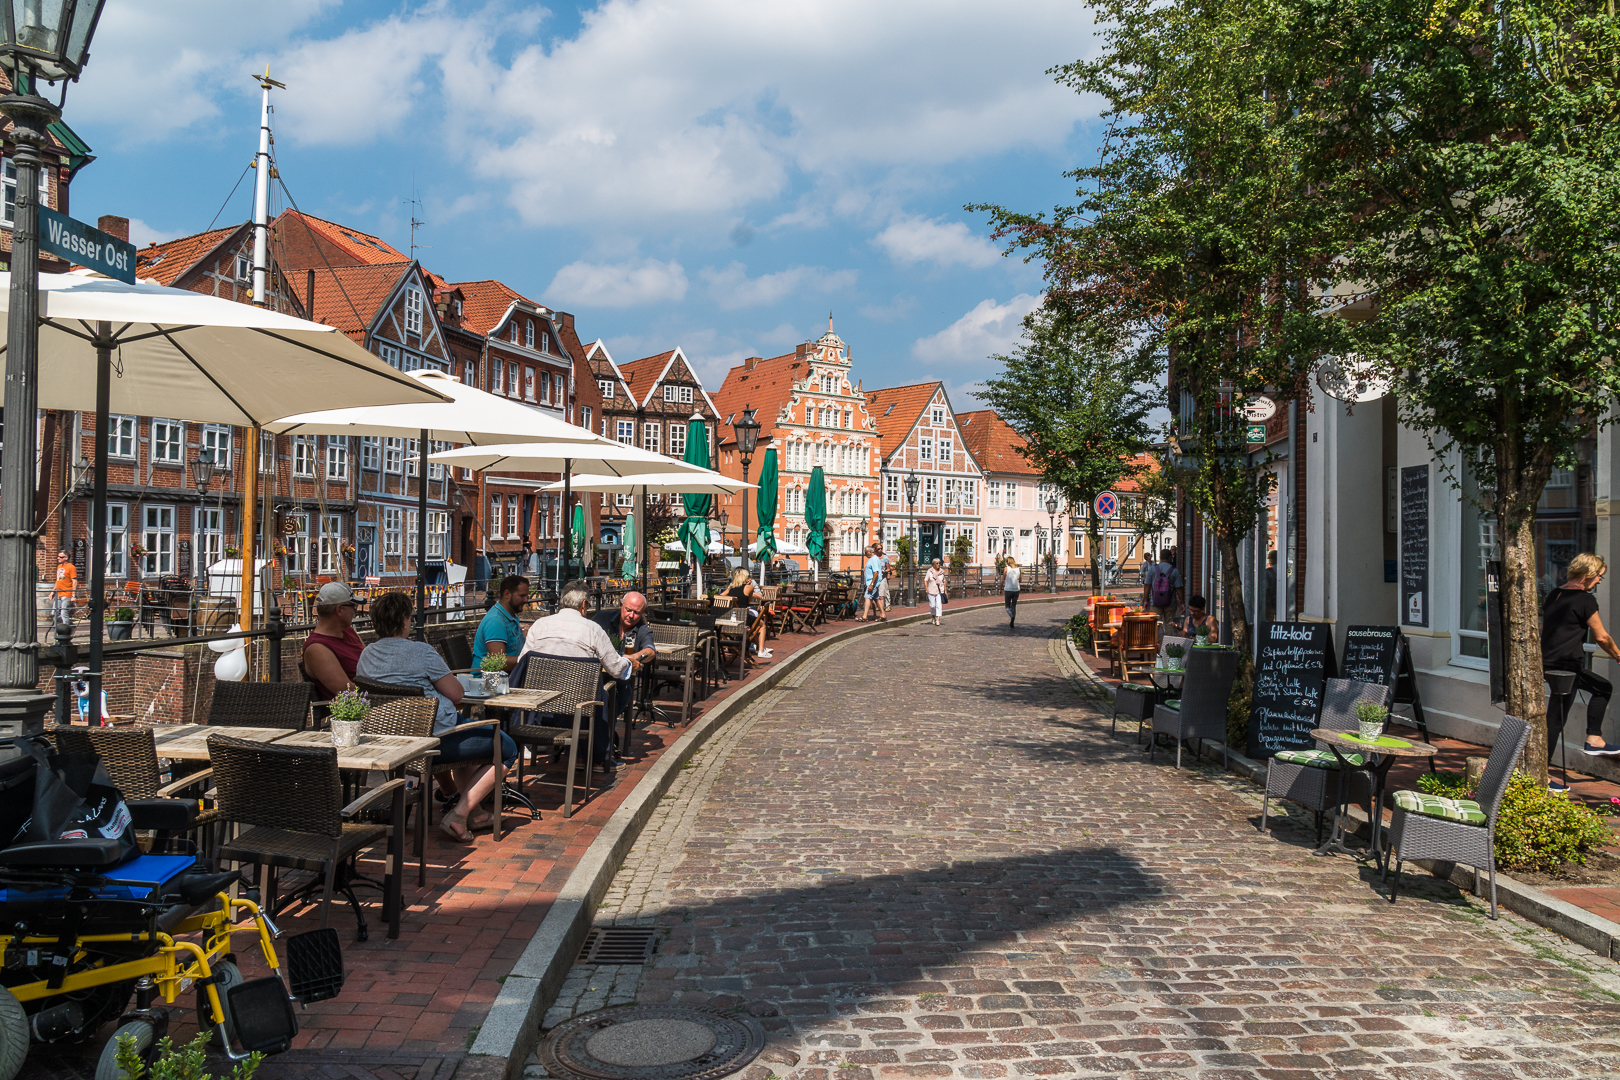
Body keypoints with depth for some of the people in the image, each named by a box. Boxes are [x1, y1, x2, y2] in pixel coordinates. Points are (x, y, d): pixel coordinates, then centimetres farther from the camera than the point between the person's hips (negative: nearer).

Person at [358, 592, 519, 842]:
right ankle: (458, 816, -1)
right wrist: (442, 669, 9)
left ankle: (472, 811, 33)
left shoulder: (367, 655, 5)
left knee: (468, 733, 35)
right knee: (507, 748, 6)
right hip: (435, 740, -9)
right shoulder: (420, 651, -17)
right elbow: (456, 694, -9)